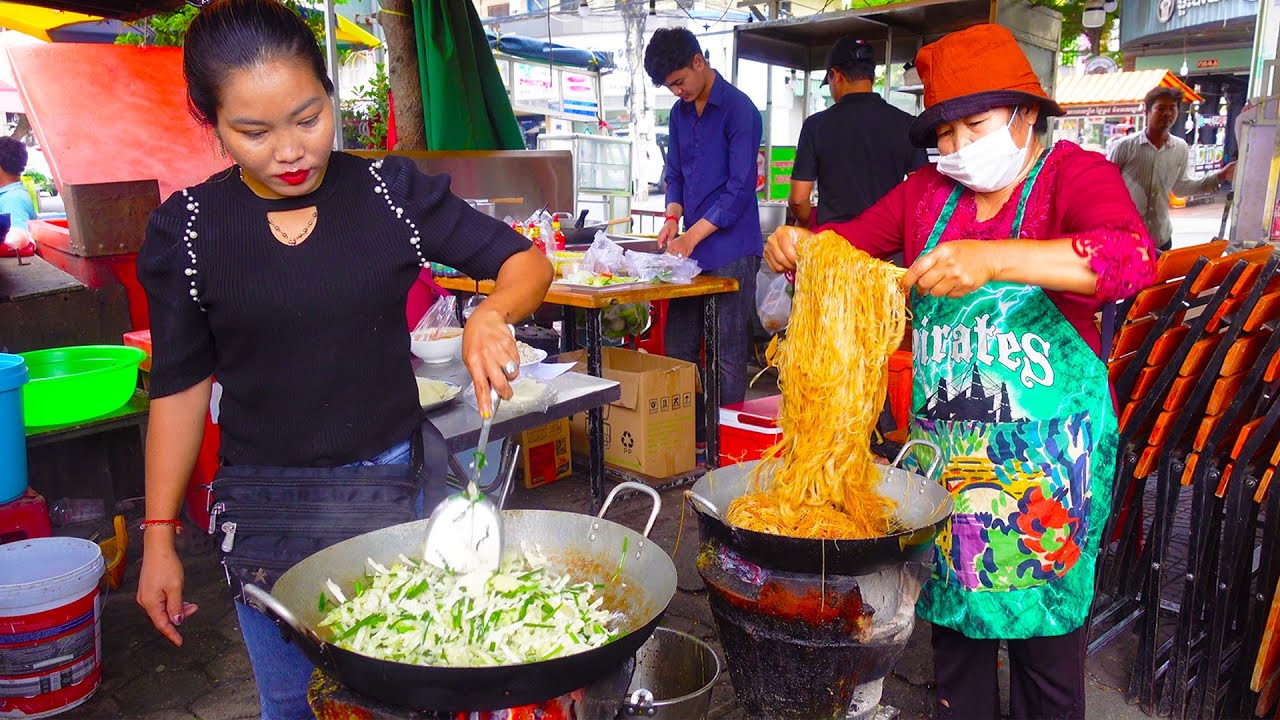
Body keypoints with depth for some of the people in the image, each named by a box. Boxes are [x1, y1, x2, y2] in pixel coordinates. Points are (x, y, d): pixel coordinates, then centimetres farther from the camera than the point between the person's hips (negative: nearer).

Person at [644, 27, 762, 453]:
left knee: (728, 354, -1)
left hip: (730, 249, -7)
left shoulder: (738, 110, -9)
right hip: (689, 248, 7)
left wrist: (693, 235, -17)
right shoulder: (680, 113, 14)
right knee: (679, 347, 9)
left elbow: (741, 187, -14)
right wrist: (672, 217, -1)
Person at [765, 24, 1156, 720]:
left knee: (1044, 622, 8)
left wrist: (991, 259, -41)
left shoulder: (1076, 174, -8)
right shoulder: (927, 191, 6)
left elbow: (1132, 257, -27)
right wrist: (800, 244, -15)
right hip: (942, 439, 4)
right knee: (951, 609, 16)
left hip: (1045, 449, -4)